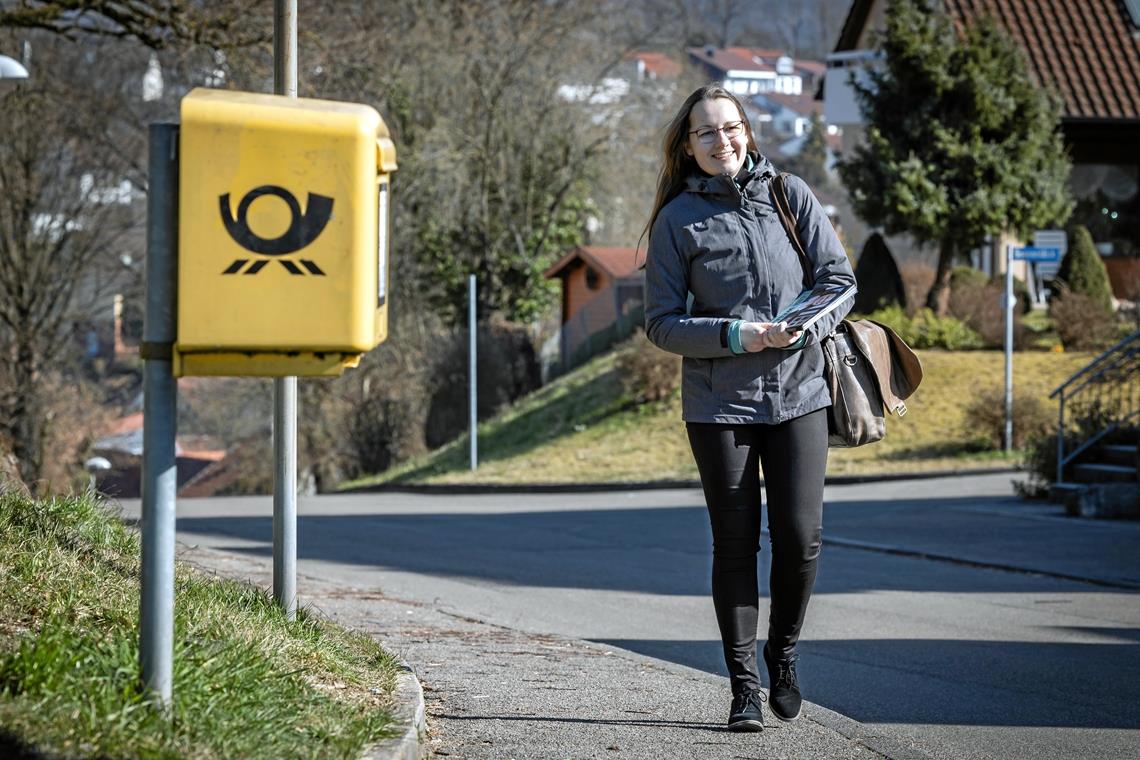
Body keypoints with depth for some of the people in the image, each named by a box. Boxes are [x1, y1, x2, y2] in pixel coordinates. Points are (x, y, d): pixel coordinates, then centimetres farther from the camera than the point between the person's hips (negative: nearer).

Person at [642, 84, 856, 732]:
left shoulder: (790, 193, 4)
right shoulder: (678, 219, 0)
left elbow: (839, 278, 4)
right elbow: (663, 323, -2)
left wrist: (805, 326, -15)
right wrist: (735, 336, -16)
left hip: (799, 392, 1)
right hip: (720, 403, -1)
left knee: (801, 535, -4)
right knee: (736, 543, 1)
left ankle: (783, 651, 21)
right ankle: (744, 685, 9)